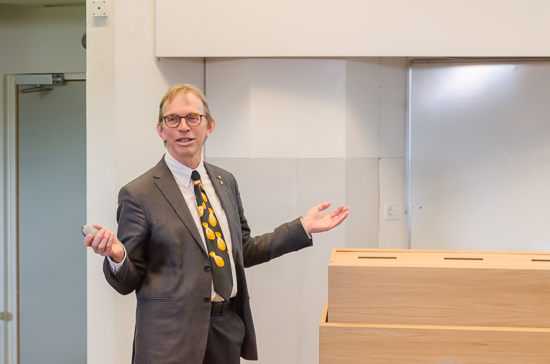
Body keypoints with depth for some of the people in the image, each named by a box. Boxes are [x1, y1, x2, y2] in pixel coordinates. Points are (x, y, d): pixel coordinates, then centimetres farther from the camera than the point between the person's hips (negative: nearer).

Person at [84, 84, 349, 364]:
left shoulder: (226, 182, 9)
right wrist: (116, 256, -28)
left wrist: (302, 228, 10)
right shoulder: (138, 194, -8)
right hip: (172, 336, -5)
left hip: (228, 329, 5)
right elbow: (127, 282, -6)